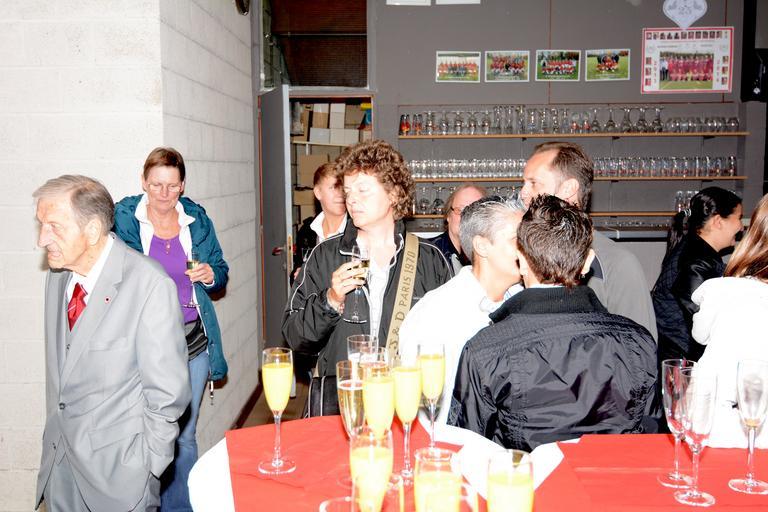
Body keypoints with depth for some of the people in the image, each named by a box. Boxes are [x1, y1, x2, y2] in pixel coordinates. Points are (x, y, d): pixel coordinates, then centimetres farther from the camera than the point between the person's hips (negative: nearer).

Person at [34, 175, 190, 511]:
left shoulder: (150, 285, -23)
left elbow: (166, 393, -17)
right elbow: (58, 367, 11)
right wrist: (55, 433, 11)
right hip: (60, 453, 6)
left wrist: (148, 464, -10)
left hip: (118, 465, -6)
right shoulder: (59, 274, 1)